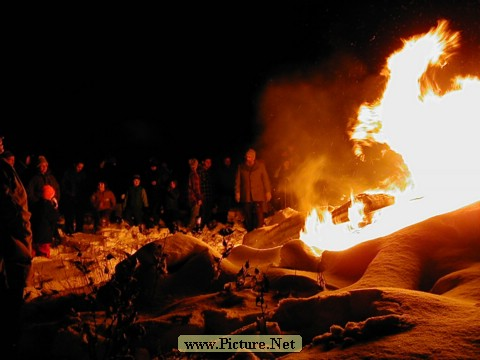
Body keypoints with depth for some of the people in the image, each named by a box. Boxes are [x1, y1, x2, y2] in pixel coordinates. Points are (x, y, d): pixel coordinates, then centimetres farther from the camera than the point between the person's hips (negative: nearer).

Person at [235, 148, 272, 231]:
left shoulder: (260, 165, 5)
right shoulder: (241, 167, 10)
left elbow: (265, 179, 5)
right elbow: (238, 180, 12)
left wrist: (268, 191, 1)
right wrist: (237, 192, 3)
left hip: (259, 196, -2)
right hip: (246, 196, 2)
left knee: (259, 215, -10)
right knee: (248, 217, 5)